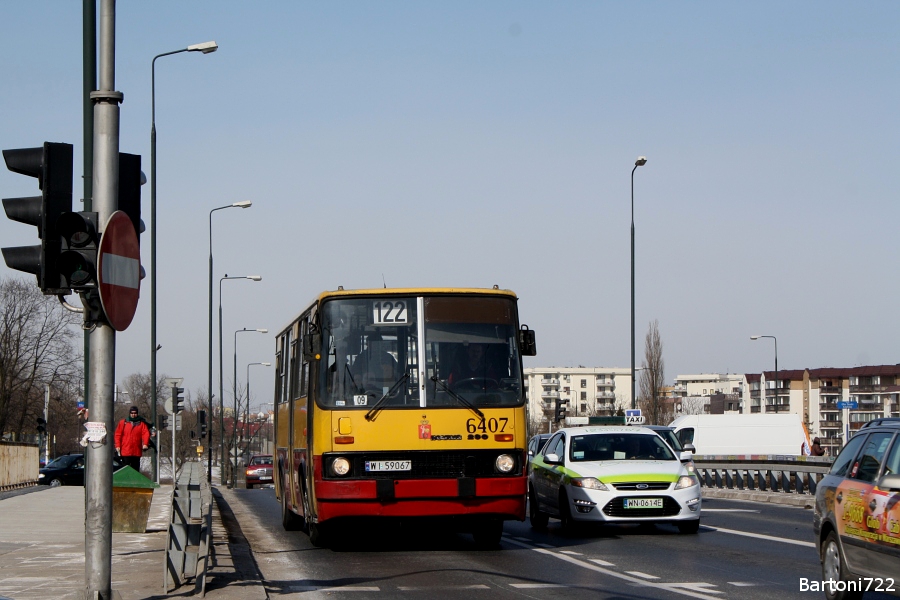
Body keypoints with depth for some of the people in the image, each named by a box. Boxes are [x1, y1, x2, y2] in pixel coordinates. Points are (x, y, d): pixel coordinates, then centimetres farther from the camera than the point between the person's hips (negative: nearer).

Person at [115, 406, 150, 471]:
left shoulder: (141, 423, 7)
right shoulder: (123, 422, 6)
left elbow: (146, 433, -5)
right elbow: (118, 434, 4)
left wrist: (145, 444, -22)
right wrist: (117, 446, -7)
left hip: (137, 452, 1)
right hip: (125, 452, -1)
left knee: (136, 469, 8)